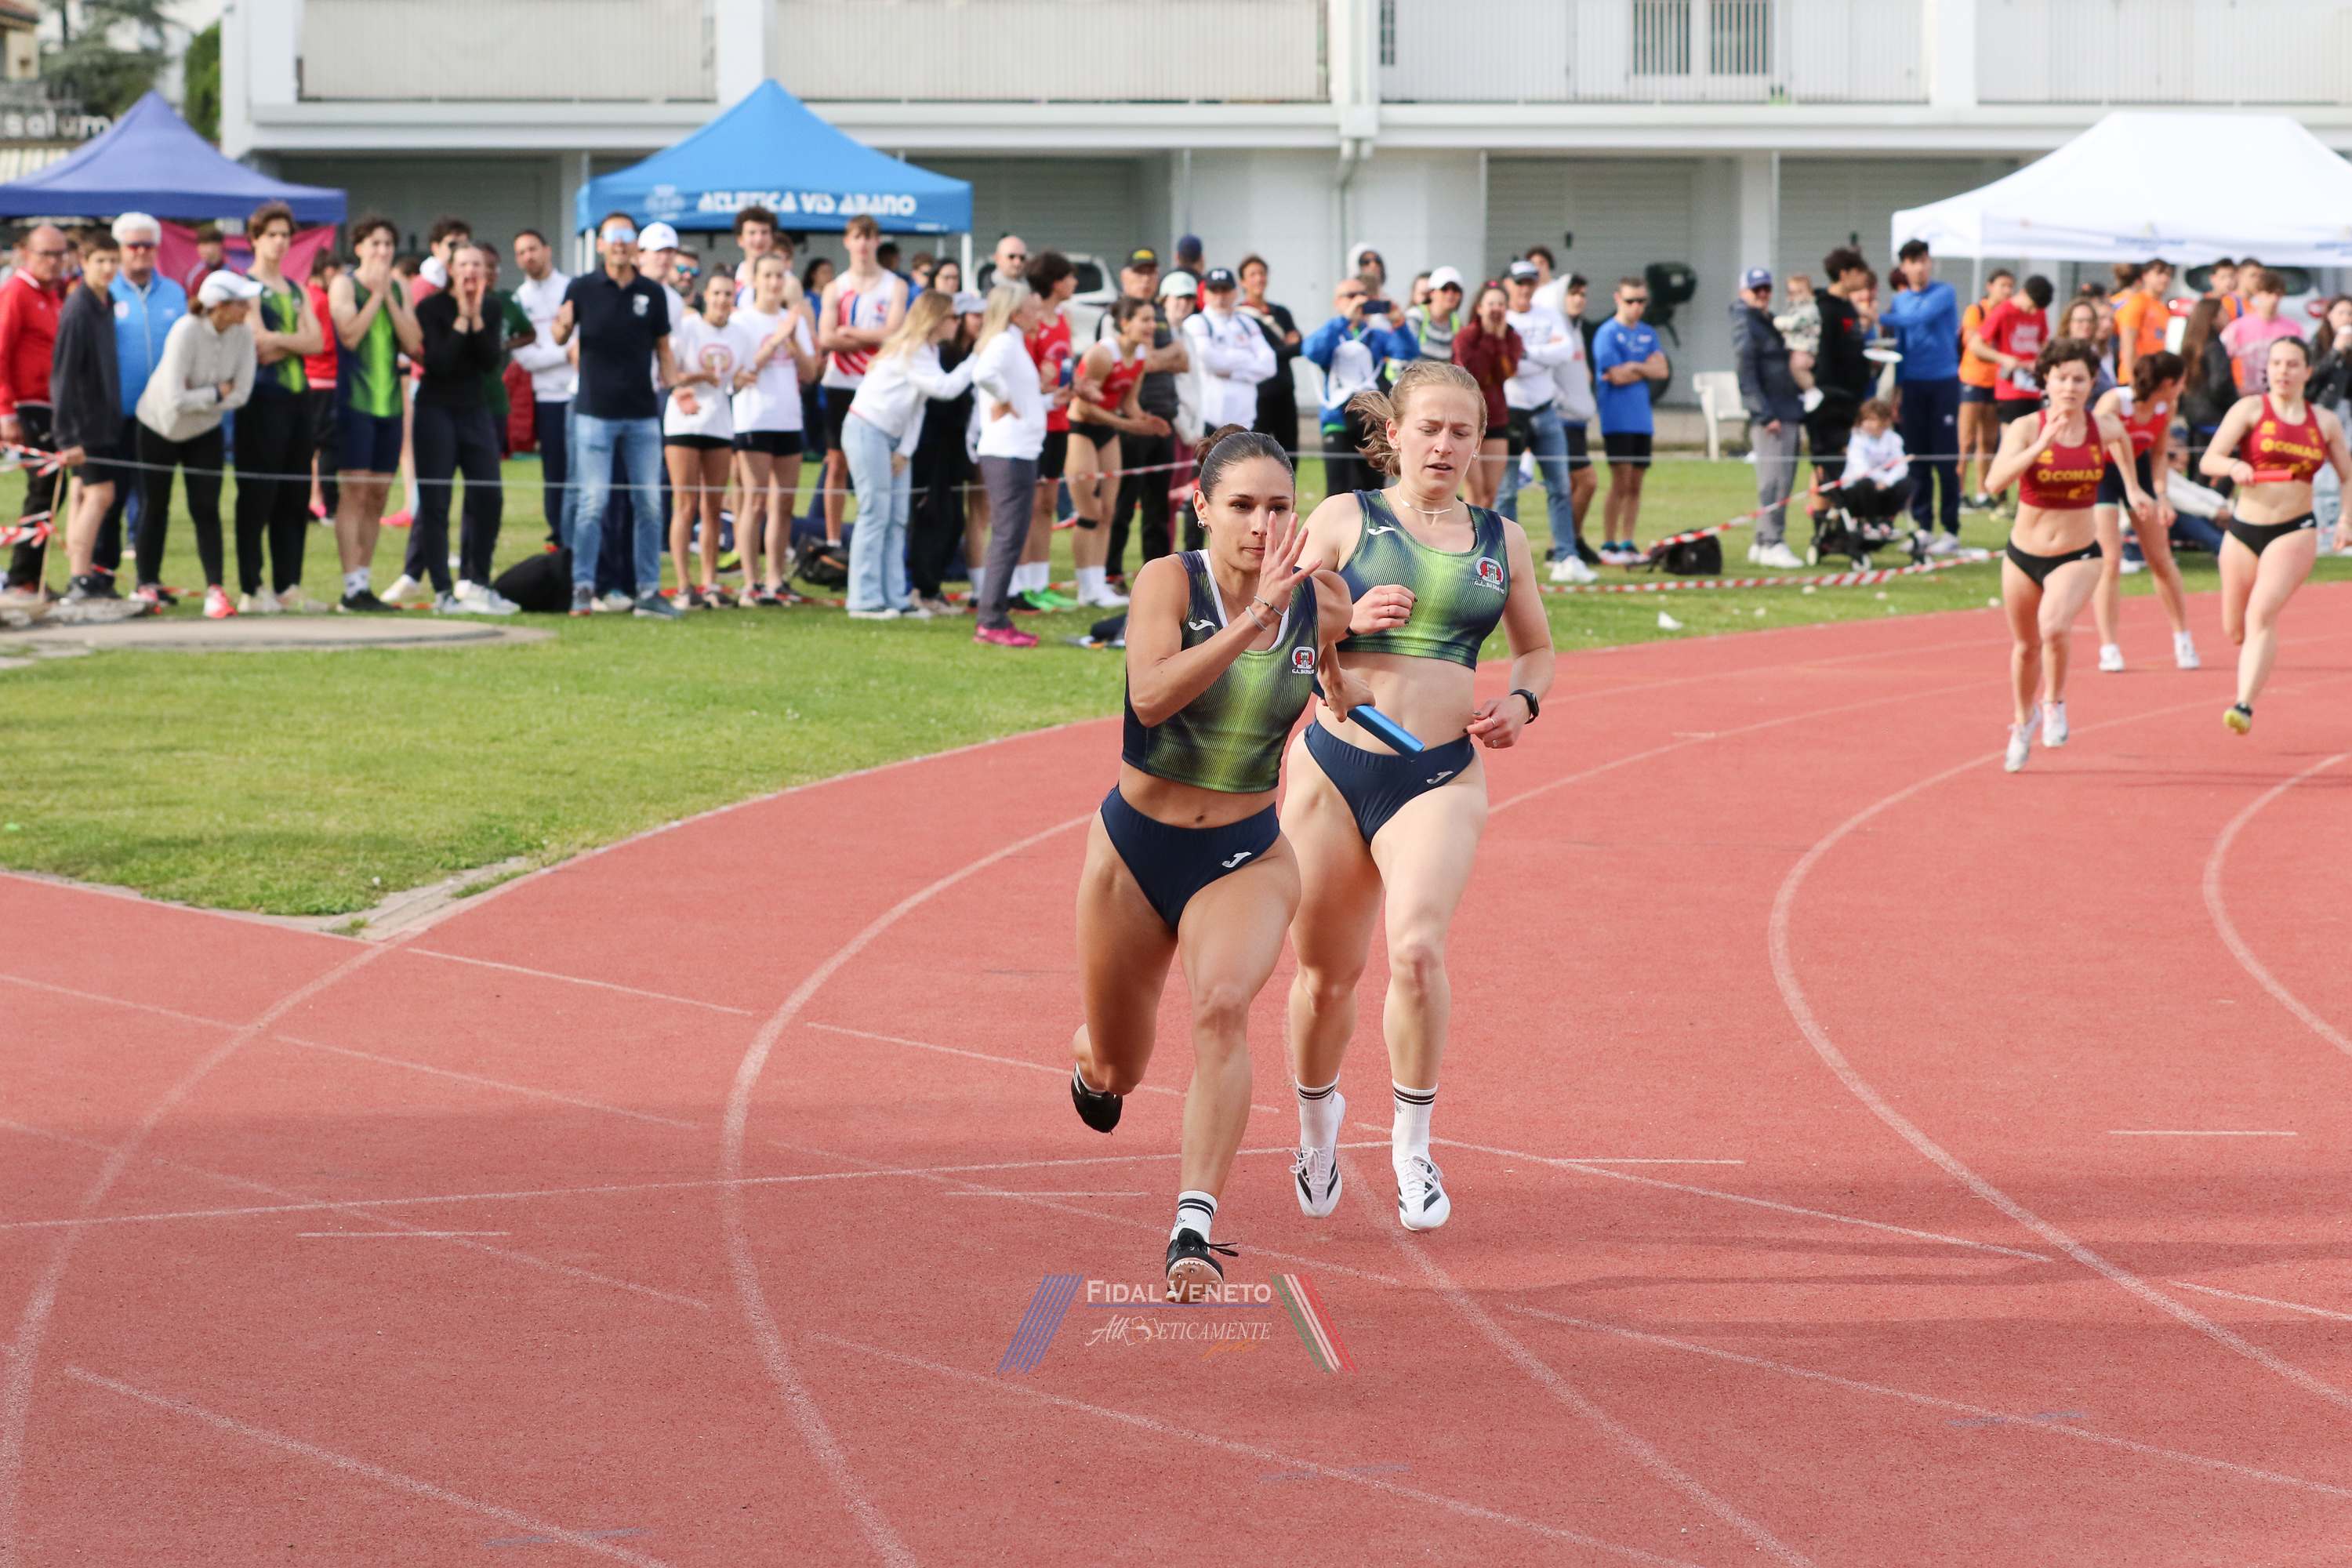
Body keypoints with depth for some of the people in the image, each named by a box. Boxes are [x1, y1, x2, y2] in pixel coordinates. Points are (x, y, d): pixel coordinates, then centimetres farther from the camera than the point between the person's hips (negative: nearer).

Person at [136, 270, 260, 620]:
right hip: (160, 427, -3)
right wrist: (216, 394, -20)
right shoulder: (186, 332, -29)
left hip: (204, 432, 3)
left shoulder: (243, 335, -15)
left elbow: (240, 394, -14)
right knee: (155, 508, 8)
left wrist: (199, 400, -20)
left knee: (206, 509, -6)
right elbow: (176, 399, -32)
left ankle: (215, 590, -7)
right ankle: (147, 586, 20)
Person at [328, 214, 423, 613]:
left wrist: (389, 297, -5)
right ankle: (352, 588, -11)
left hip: (389, 401, 6)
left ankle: (365, 582, 12)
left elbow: (412, 343, 2)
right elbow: (350, 335, -16)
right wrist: (376, 295, -13)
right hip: (354, 399, -6)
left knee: (378, 494, 6)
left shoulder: (399, 289, 13)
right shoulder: (344, 285, -2)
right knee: (355, 491, -10)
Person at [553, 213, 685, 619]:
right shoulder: (583, 288, 0)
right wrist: (563, 326, -17)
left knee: (649, 505, 3)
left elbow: (663, 349, 13)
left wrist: (676, 386, -3)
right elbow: (561, 337, 7)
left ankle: (648, 590, 9)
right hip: (595, 413, -3)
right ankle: (583, 588, 1)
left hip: (643, 414, 3)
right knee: (594, 502, -7)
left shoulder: (652, 292, 7)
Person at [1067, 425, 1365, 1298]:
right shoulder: (1170, 581, -15)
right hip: (1135, 849, 0)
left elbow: (1358, 722, 11)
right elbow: (1152, 696, -34)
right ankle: (1091, 1059, 55)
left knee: (1222, 1006, -29)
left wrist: (1336, 659, -7)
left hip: (1245, 858, 0)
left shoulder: (1317, 601, -6)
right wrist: (1254, 618, -38)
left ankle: (1194, 1227, -31)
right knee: (1117, 1073, 15)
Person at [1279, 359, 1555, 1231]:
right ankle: (1317, 1119, 38)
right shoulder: (1346, 520, 2)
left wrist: (1522, 702, 1)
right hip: (1333, 765, 0)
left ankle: (1413, 1143, -7)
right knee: (1326, 973, 8)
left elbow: (1537, 648, 23)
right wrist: (1347, 620, -17)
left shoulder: (1501, 541, 10)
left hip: (1441, 776, 0)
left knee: (1416, 947, -23)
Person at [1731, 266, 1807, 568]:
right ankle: (1771, 543, -14)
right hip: (1768, 415, -9)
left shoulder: (1769, 322, 20)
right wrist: (1765, 415, -20)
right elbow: (1746, 373, -15)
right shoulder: (1745, 324, -7)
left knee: (1783, 480, 9)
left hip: (1788, 414, 9)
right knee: (1774, 480, -13)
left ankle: (1763, 545, 13)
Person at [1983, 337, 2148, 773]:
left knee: (2054, 626, -28)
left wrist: (2133, 488, 16)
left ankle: (2055, 703, 1)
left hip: (2077, 556, -1)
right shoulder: (2026, 429, -15)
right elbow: (1995, 481, -31)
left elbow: (2122, 440, 18)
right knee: (2026, 646, 18)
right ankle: (2023, 722, 47)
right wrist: (2041, 446, -39)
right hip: (2023, 555, 1)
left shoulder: (2105, 428, -9)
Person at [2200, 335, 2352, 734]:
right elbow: (2209, 460, -9)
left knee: (2261, 614, -23)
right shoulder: (2251, 409, -1)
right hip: (2244, 530, 1)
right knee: (2235, 630, 12)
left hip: (2294, 532, -1)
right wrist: (2234, 467, -32)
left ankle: (2244, 705, -28)